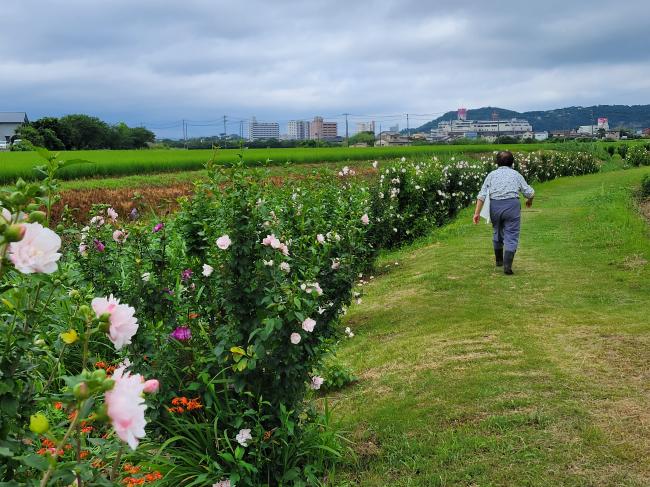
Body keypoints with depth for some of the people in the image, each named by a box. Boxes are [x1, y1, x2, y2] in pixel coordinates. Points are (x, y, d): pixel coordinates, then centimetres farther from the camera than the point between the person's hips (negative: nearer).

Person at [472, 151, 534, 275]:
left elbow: (482, 195, 2)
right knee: (511, 236, -1)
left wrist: (477, 212, 0)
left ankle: (499, 260, 36)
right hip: (512, 205, -2)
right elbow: (529, 193, 7)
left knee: (497, 232, 21)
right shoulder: (516, 175, 10)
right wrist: (529, 200, 29)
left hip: (495, 206, 2)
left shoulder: (492, 175, 12)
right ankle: (507, 265, -14)